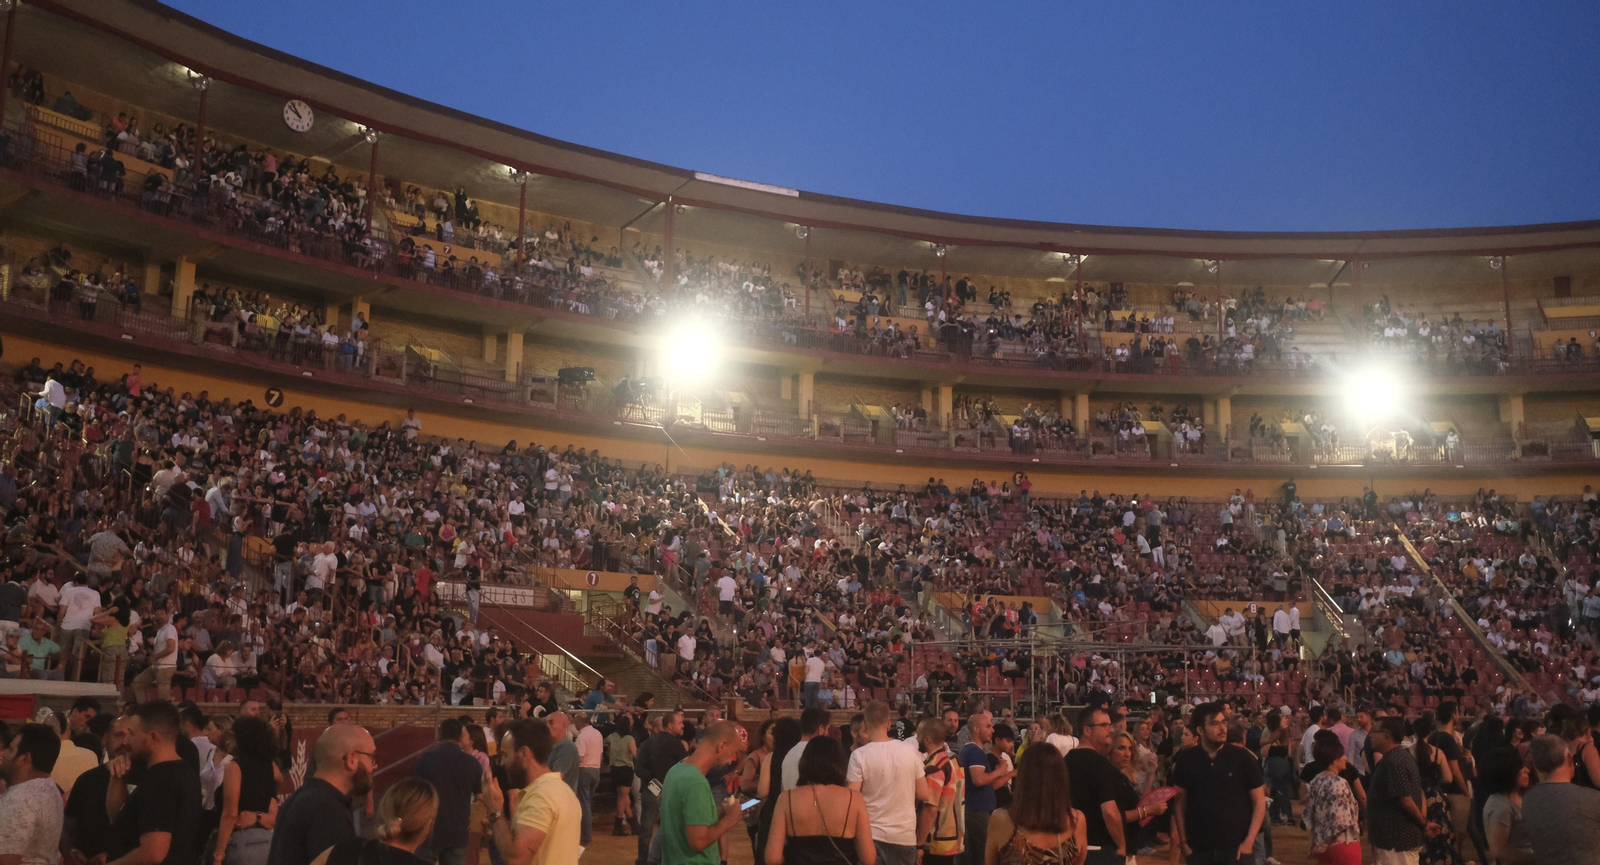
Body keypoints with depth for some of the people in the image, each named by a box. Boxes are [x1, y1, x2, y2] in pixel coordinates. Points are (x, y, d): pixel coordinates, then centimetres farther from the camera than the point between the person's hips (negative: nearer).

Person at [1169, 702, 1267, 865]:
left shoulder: (1242, 757, -5)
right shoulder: (1186, 759, -2)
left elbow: (1259, 801, -1)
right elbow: (1179, 802, 5)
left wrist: (1249, 840, -8)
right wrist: (1183, 840, -1)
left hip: (1236, 847, -1)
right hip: (1198, 848, 1)